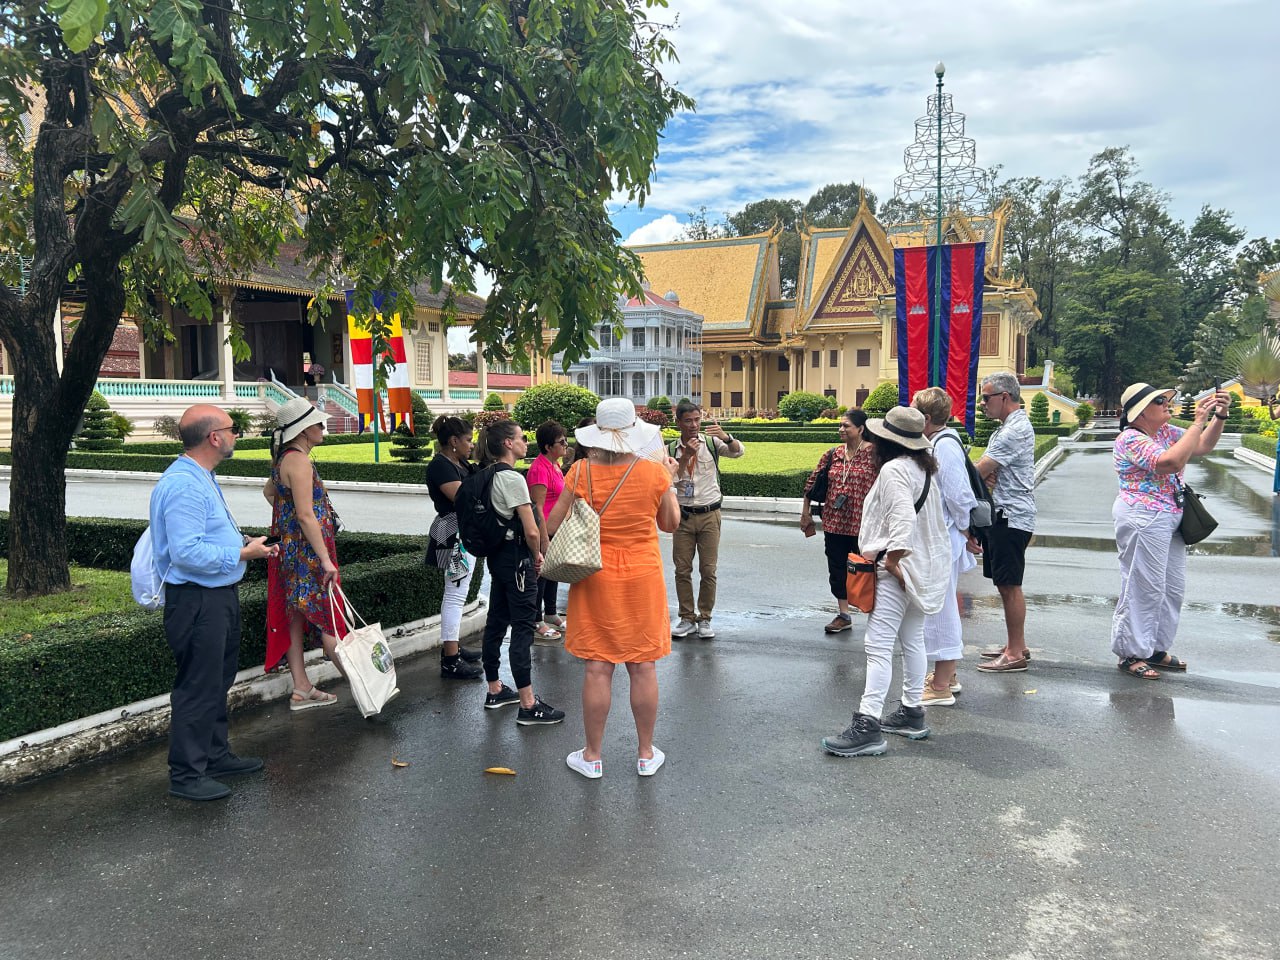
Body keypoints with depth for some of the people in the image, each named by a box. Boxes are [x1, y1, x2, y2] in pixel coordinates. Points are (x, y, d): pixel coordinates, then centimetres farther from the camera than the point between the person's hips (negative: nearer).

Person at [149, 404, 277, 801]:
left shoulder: (202, 478, 13)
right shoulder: (183, 485, -23)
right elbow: (187, 552, -29)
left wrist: (243, 541, 8)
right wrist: (243, 553, -20)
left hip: (220, 595, 11)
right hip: (197, 601, -11)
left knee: (218, 680, 21)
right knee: (198, 687, -2)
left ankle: (215, 755, 35)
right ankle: (186, 775, 10)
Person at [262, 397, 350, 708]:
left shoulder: (284, 459, 13)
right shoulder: (299, 461, -18)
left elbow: (269, 491, 33)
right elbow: (306, 515, -24)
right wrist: (326, 559, -24)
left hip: (289, 551, 10)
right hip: (307, 553, -10)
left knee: (295, 619, 12)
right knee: (329, 621, -3)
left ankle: (301, 689, 19)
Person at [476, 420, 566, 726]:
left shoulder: (488, 475, 9)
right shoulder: (513, 478, -18)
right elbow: (532, 531, -21)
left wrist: (531, 554, 14)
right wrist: (537, 556, -2)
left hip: (497, 555, 9)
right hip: (517, 558, -9)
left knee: (496, 621, 16)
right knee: (523, 627, -6)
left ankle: (495, 690, 28)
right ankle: (528, 705, -3)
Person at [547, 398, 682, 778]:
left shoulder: (582, 472, -10)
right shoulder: (654, 472, -8)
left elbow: (553, 525, -7)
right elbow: (671, 523, 6)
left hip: (596, 580, 0)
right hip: (643, 580, 1)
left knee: (597, 668, 6)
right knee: (643, 667, 9)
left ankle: (592, 756, 17)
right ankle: (646, 754, 21)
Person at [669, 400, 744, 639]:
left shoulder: (711, 442, -1)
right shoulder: (672, 449, 1)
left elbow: (738, 452, -14)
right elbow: (670, 478, -10)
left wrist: (725, 437, -33)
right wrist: (686, 454, -21)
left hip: (709, 514, -1)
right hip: (684, 515, 1)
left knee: (708, 570, 2)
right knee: (682, 570, 4)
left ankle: (704, 618, 13)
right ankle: (687, 618, 15)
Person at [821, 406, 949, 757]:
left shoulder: (894, 469, -15)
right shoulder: (922, 468, 14)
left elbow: (903, 517, -28)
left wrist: (893, 559, -24)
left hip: (897, 569, -11)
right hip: (921, 567, 11)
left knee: (878, 645, -12)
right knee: (912, 640, 17)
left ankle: (867, 726, -14)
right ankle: (912, 713, 27)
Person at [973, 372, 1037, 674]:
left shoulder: (1015, 429, -17)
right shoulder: (1007, 427, 17)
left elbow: (980, 471, -19)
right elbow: (987, 469, 13)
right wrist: (987, 477, -8)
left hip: (1012, 516, -10)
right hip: (1002, 515, 10)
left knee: (1010, 585, -6)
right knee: (1005, 583, 15)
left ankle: (1016, 655, 0)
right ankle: (1015, 645, 25)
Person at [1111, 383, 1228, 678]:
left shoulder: (1166, 432, 11)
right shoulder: (1131, 439, -17)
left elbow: (1203, 446, 16)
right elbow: (1172, 461, -29)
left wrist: (1219, 416, 0)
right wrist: (1199, 421, -25)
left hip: (1168, 519, 9)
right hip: (1143, 519, -9)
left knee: (1172, 588, 13)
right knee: (1144, 588, -4)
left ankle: (1155, 648, 25)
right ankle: (1130, 653, 7)